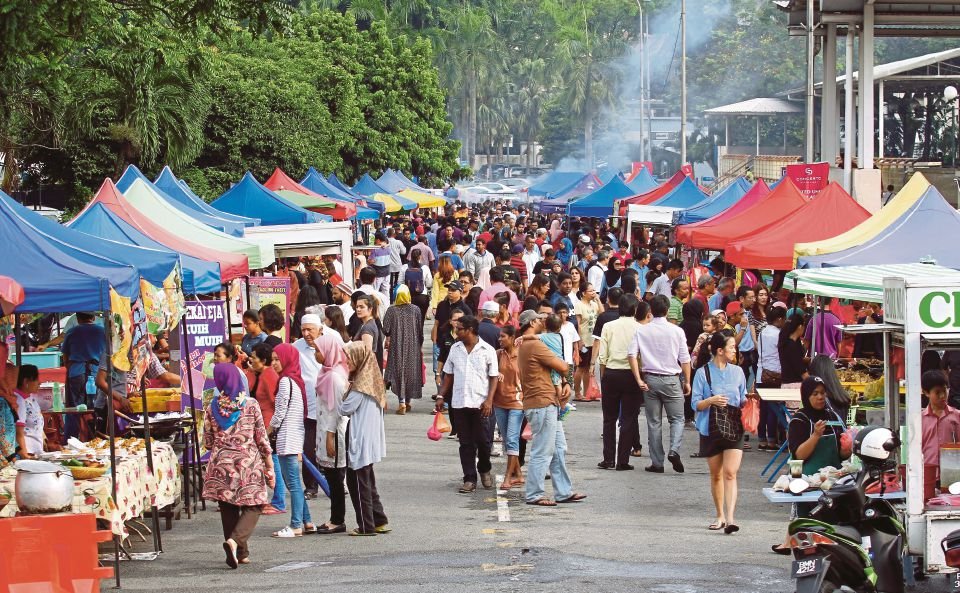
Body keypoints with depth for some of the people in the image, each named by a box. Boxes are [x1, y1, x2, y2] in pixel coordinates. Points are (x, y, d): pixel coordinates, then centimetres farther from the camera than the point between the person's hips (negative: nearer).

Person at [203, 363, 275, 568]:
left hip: (221, 465, 2)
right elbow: (262, 438, -2)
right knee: (252, 507, 5)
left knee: (228, 509, 12)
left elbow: (208, 442, 5)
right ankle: (236, 540, -20)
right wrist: (269, 466, 7)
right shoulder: (250, 405, -5)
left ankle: (240, 553, 13)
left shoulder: (212, 408, -1)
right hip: (249, 463, -2)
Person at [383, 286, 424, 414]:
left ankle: (402, 401, -12)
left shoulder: (392, 310, -9)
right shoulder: (415, 310, -5)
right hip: (413, 346, 2)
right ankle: (407, 401, 21)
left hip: (397, 346, -2)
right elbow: (420, 329, -1)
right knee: (411, 371, 14)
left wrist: (388, 338, 12)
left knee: (399, 371, 2)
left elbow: (386, 329, -9)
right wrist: (420, 345, 11)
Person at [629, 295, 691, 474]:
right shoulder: (676, 331, -4)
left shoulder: (641, 331, -1)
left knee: (653, 422, 8)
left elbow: (632, 354, -9)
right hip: (671, 379, -2)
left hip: (650, 379, 2)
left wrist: (639, 379, -8)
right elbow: (685, 359, -2)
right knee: (677, 418, 8)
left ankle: (657, 462, 8)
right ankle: (674, 450, -16)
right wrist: (687, 382, 7)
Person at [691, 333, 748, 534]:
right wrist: (711, 401, -22)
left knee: (730, 473, -12)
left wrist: (747, 401, -7)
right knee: (716, 474, 10)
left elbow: (742, 401, 15)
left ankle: (730, 517, -18)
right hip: (711, 429, -1)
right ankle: (720, 516, 22)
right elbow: (695, 404, -3)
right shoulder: (703, 373, -2)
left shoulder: (737, 372, 7)